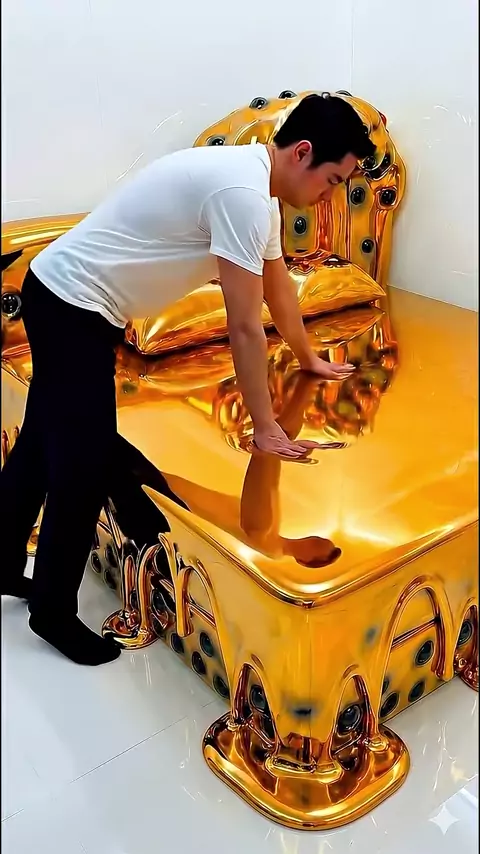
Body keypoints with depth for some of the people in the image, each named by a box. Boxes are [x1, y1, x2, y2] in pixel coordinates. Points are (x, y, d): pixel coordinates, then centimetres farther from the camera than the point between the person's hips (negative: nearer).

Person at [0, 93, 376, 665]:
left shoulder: (251, 179, 9)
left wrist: (310, 360, 31)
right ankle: (54, 612, 16)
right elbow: (244, 327, -23)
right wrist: (265, 429, -15)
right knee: (86, 463, -3)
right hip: (72, 305, -10)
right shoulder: (243, 193, -23)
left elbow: (278, 286, 21)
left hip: (63, 298, 10)